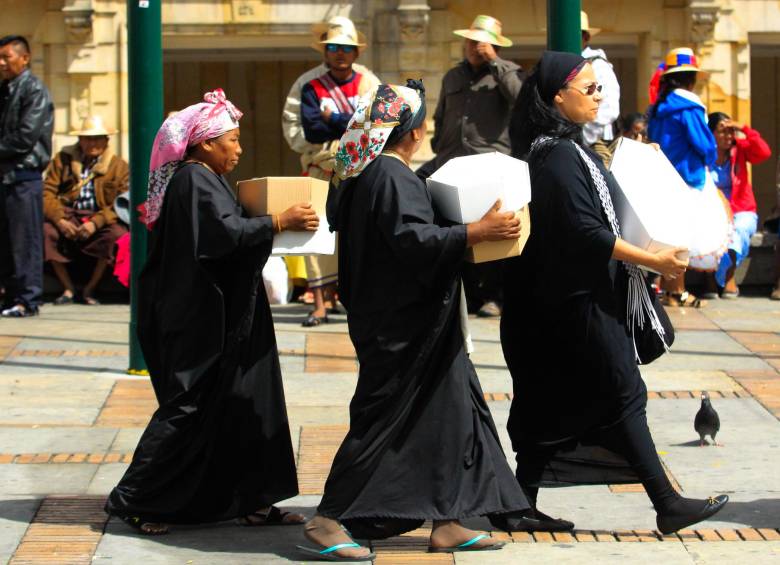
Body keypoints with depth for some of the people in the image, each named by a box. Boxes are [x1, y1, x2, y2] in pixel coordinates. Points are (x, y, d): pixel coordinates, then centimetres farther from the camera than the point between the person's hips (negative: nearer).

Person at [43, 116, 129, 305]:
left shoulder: (119, 166, 5)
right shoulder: (62, 159, 10)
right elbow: (47, 193, 1)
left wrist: (95, 223, -20)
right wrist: (60, 220, -18)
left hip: (101, 220, -1)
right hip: (68, 217, 1)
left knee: (117, 235, -33)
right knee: (45, 230, -30)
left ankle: (90, 289, -14)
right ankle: (68, 288, -13)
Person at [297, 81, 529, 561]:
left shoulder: (369, 174, 12)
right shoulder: (393, 177, -17)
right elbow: (411, 237, -28)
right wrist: (477, 231, -30)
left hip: (399, 319, 11)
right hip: (402, 326, -11)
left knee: (446, 411, 10)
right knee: (385, 415, -5)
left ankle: (447, 523, 12)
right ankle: (329, 522, 0)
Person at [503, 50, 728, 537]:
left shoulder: (563, 148, 12)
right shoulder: (559, 158, -19)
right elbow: (585, 232, -24)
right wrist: (652, 260, -20)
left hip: (569, 299, 10)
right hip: (581, 300, -10)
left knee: (553, 403, 11)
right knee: (623, 395, -6)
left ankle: (524, 504, 15)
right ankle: (667, 504, -2)